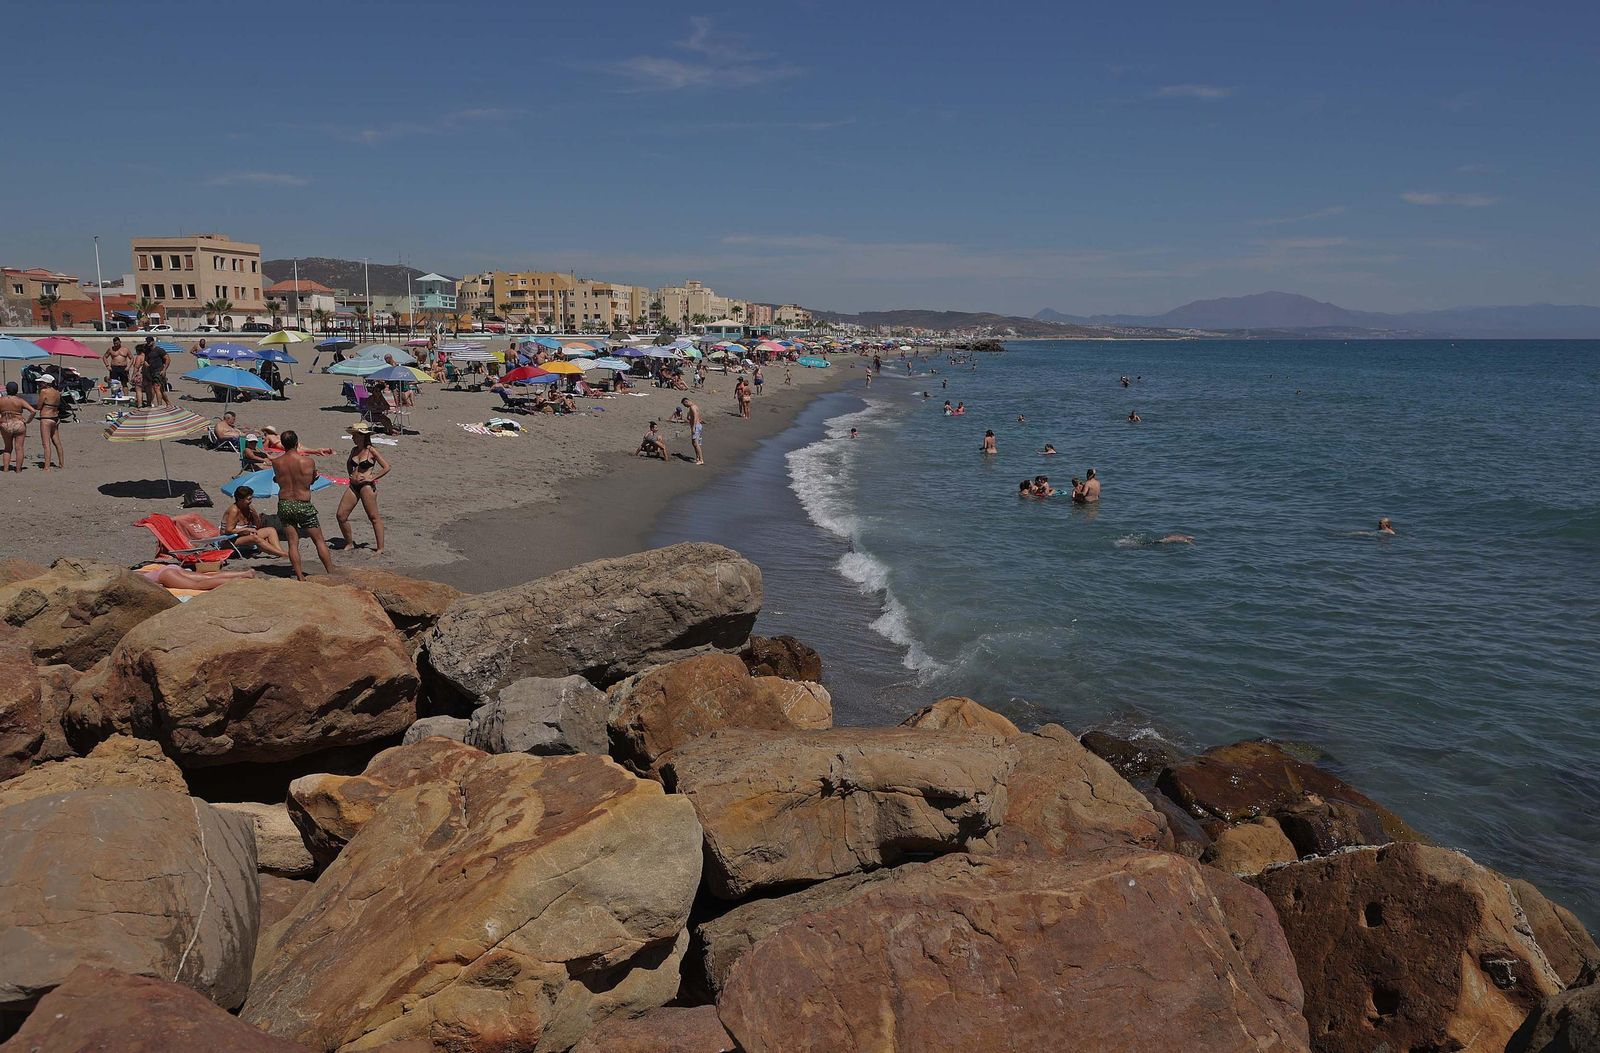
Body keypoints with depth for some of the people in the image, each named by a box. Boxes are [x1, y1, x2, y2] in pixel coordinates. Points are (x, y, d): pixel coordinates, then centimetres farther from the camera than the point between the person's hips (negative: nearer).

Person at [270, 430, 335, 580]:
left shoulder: (276, 463, -3)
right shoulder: (308, 461, -10)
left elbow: (278, 480, 11)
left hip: (284, 504, 3)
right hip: (303, 505, -2)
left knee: (292, 543, 7)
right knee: (319, 541, 8)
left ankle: (300, 577, 3)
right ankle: (331, 573, 9)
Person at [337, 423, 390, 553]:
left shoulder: (371, 451, -8)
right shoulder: (354, 450, 10)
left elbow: (386, 467, -11)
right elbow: (348, 464, 31)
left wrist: (372, 478, -13)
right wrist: (351, 475, 14)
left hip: (366, 486, -7)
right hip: (353, 486, 7)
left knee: (374, 517, -1)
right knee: (340, 515, 3)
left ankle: (380, 548, 5)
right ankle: (349, 543, 20)